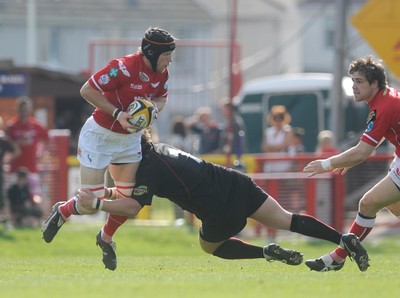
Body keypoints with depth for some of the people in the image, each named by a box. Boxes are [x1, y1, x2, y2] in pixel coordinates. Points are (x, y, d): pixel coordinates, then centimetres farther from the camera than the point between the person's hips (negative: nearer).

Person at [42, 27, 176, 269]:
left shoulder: (161, 73, -5)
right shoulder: (124, 68, -27)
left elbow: (162, 97, 14)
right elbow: (87, 90, -23)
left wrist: (153, 108, -10)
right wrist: (117, 114, -28)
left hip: (130, 139, 7)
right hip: (100, 136, -7)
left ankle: (106, 238, 30)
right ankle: (62, 211, 26)